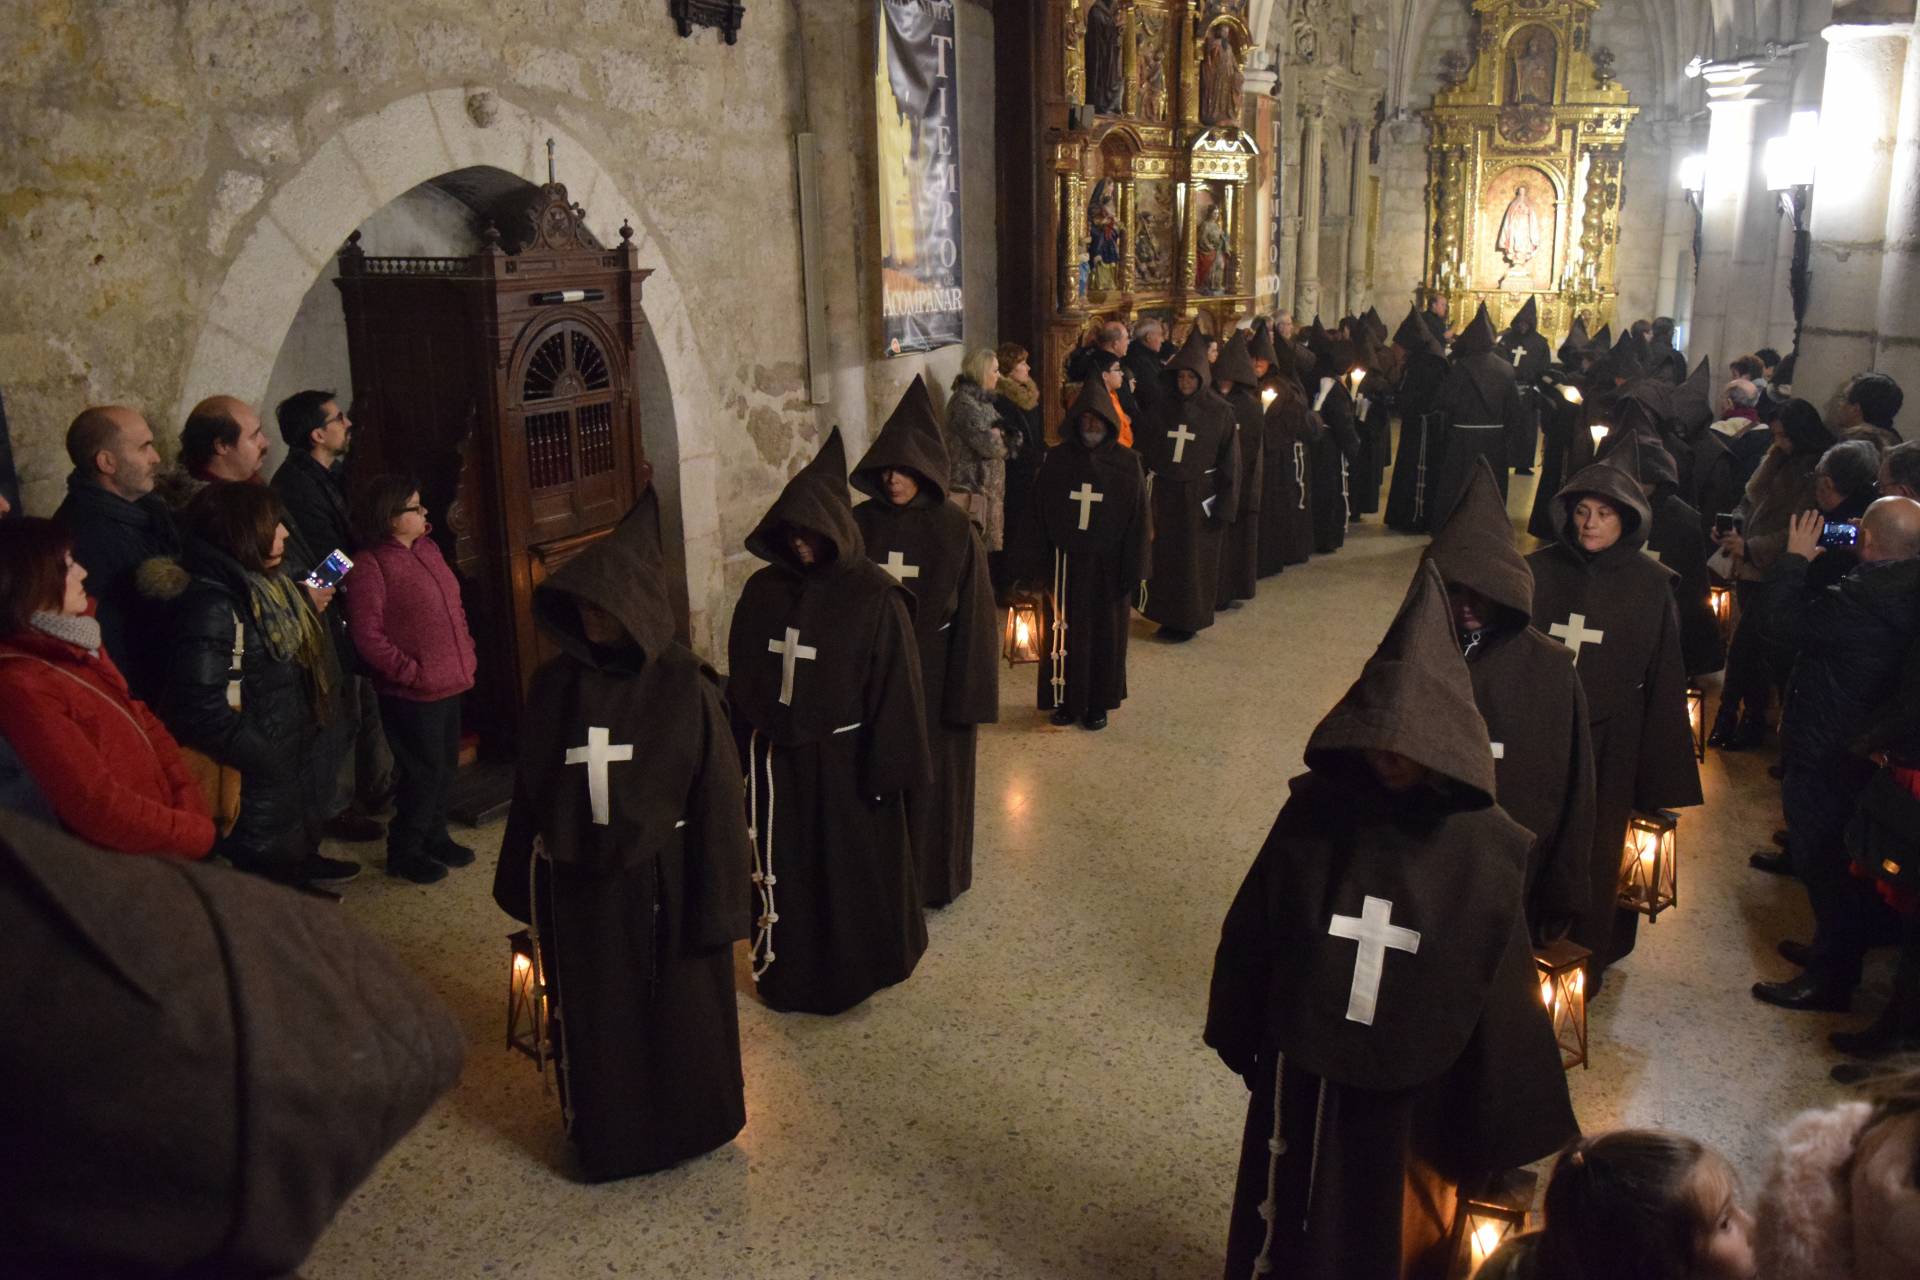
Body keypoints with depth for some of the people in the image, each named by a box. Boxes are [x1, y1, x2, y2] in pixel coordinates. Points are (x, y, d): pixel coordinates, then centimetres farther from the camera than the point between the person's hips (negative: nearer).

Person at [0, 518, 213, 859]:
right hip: (132, 861, -8)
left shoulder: (72, 642, 6)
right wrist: (201, 833, -14)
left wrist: (191, 803, -2)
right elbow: (99, 809, -23)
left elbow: (140, 720, 11)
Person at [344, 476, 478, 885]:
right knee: (423, 772, 2)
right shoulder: (369, 567, -16)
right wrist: (412, 672, -17)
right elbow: (368, 637, -18)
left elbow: (454, 605, 18)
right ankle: (404, 851, 20)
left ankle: (435, 835, 35)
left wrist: (466, 652, 12)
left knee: (445, 766, 18)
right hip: (412, 694, -8)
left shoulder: (427, 548, 8)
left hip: (449, 683, 8)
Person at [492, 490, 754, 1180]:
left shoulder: (684, 688, -13)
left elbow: (718, 799, -11)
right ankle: (604, 1132, 38)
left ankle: (685, 1121, 37)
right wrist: (524, 881, 7)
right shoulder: (555, 684, -3)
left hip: (661, 883, -3)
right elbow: (530, 788, 4)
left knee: (678, 1014, 13)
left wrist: (717, 903, -11)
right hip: (579, 887, 3)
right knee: (593, 1019, 16)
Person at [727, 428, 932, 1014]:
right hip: (777, 759, 4)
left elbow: (895, 690, -12)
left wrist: (889, 769, -11)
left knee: (857, 869, 12)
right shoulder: (763, 590, -1)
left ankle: (861, 967, 34)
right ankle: (789, 970, 34)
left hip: (844, 761, -4)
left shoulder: (875, 598, -14)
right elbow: (740, 680, 6)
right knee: (785, 870, 15)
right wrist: (740, 755, 7)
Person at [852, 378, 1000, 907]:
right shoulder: (860, 524, -3)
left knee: (934, 781, 10)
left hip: (934, 675, -2)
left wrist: (969, 699, -10)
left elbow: (974, 618, -9)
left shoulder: (955, 532, -10)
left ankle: (934, 878, 29)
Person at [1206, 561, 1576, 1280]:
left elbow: (1506, 995, -11)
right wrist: (1238, 1036, 5)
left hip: (1414, 1096, -1)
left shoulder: (1489, 849, -16)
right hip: (1304, 1078, 1)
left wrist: (1500, 1133, -6)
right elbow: (1252, 931, -2)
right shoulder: (1314, 811, -13)